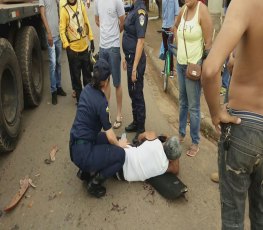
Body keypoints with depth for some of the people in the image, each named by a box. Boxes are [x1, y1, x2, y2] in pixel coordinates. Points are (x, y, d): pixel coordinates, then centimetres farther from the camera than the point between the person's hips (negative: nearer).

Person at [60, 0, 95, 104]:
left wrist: (91, 39, 6)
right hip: (73, 48, -4)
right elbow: (62, 30, -11)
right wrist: (66, 46, -19)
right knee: (76, 75, 6)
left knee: (87, 72, 16)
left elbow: (87, 23, 8)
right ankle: (79, 98, 20)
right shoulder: (64, 10, -10)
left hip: (84, 46, 4)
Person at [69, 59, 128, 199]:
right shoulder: (101, 102, -21)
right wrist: (119, 144, 8)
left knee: (106, 139, 22)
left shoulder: (87, 89, 0)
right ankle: (94, 184, 6)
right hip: (82, 152, -8)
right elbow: (110, 135, -12)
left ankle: (87, 169, 19)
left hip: (75, 145, 8)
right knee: (120, 154, 0)